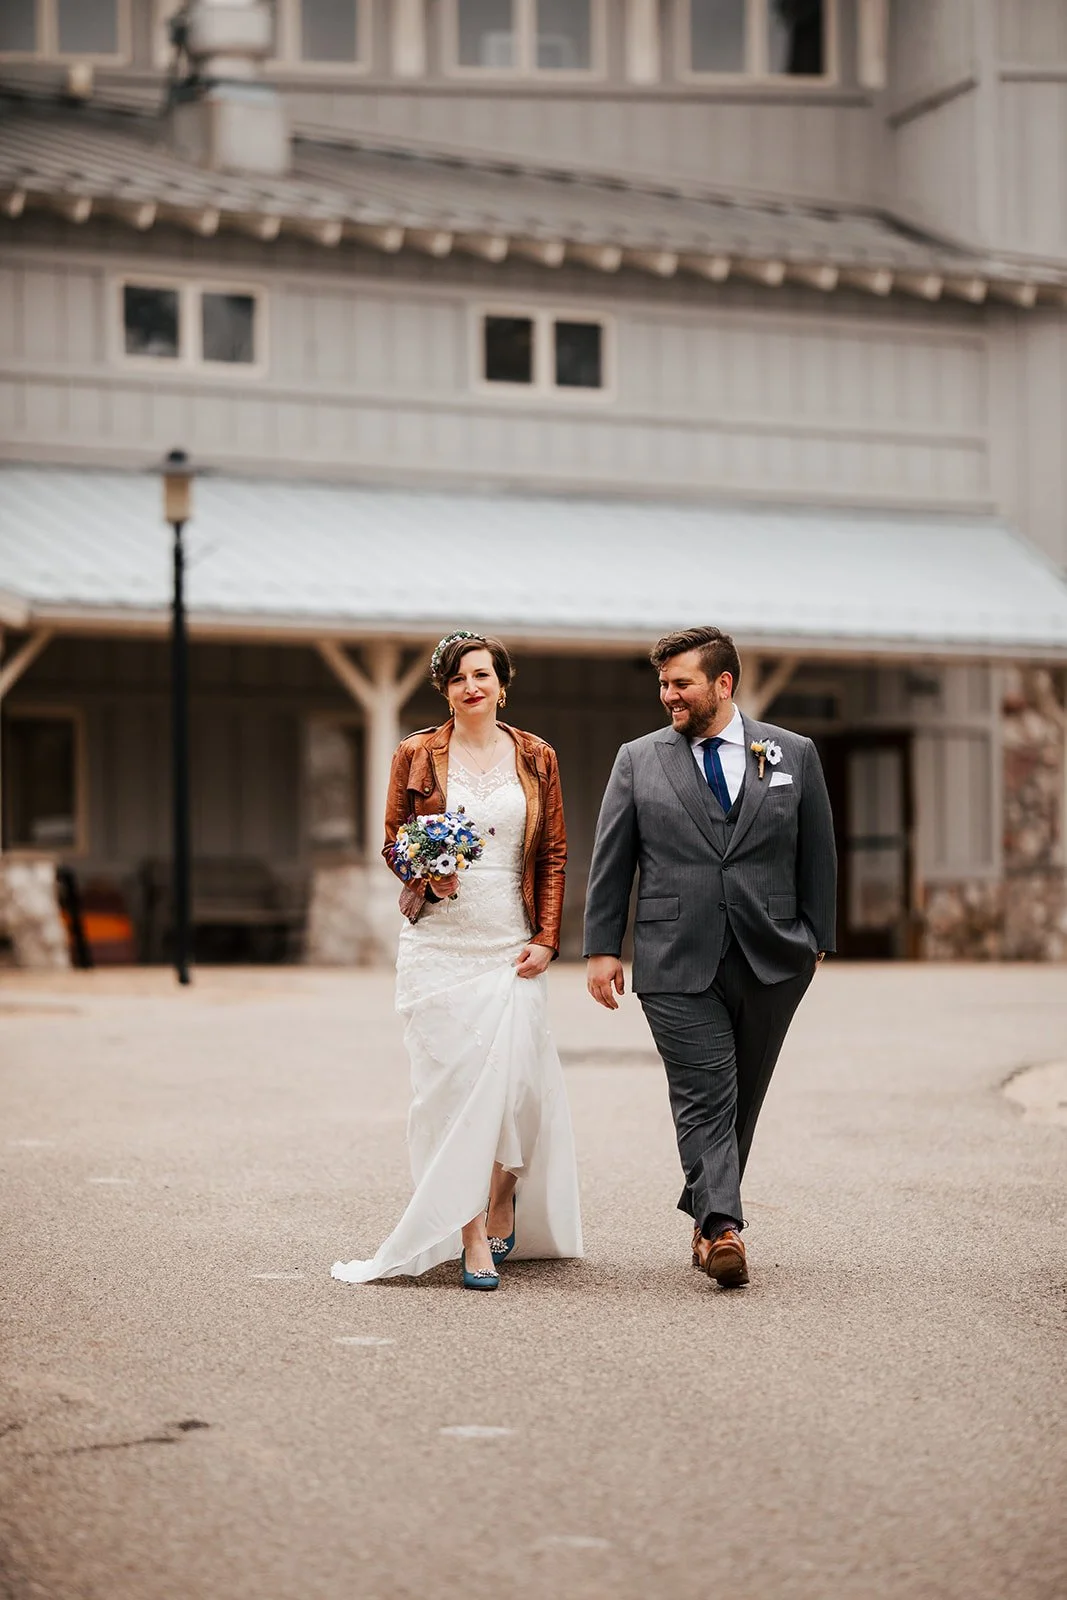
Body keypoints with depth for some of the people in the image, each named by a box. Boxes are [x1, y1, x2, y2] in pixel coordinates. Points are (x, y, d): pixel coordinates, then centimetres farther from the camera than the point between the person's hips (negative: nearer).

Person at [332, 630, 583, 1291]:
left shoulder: (535, 757, 8)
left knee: (509, 1075, -8)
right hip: (439, 943, 0)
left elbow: (554, 855, 9)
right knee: (453, 1080, -6)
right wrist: (424, 871, -11)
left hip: (513, 945, 1)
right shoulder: (418, 755, 5)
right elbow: (393, 843, 11)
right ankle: (473, 1238, 0)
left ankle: (504, 1192, 22)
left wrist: (546, 937, 0)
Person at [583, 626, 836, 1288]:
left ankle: (704, 1212, 23)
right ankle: (722, 1228, -18)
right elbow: (610, 861, 6)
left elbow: (818, 854, 11)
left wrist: (817, 940, 9)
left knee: (742, 1097, 9)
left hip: (771, 960, 2)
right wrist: (602, 948, 1)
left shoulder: (794, 755, 7)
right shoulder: (638, 760, 6)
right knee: (705, 1095, -10)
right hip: (677, 962, -2)